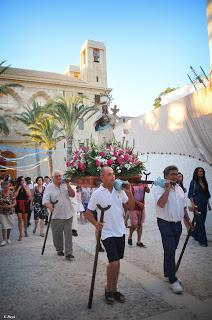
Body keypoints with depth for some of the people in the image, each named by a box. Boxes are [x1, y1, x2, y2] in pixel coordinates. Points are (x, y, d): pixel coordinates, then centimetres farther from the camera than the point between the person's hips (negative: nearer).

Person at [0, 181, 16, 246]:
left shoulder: (11, 193, -5)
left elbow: (15, 203, -3)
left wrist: (10, 206, -20)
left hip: (10, 212, 1)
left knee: (9, 226, 11)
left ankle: (8, 238, 29)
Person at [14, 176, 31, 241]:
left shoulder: (26, 187, 3)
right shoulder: (16, 188, 1)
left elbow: (29, 195, -8)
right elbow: (15, 196, -12)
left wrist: (25, 188, -11)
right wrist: (19, 188, -12)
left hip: (25, 204, 1)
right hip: (18, 204, -1)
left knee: (25, 218, 14)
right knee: (20, 219, -6)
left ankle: (25, 230, 36)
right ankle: (20, 235, -2)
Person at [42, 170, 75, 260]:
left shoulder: (65, 185, 5)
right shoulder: (49, 188, -2)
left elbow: (73, 195, -1)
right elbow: (45, 201, -10)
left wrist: (68, 185, -11)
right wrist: (50, 206, -31)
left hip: (68, 214, 2)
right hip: (56, 215, -2)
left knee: (68, 234, 2)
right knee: (57, 234, 9)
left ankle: (68, 253, 8)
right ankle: (59, 250, 31)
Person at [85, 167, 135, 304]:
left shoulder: (119, 190, 1)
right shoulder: (97, 193, -9)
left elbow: (131, 206, 5)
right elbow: (88, 212, -4)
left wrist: (129, 193, -10)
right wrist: (96, 223, -21)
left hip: (120, 231, 5)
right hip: (107, 233, -4)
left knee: (117, 262, 14)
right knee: (114, 263, -8)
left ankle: (114, 289, 31)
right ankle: (109, 289, 18)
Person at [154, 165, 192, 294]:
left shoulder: (179, 189, 11)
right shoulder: (160, 188, -12)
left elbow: (183, 207, 20)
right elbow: (161, 204, -29)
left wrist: (188, 220, 16)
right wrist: (168, 188, -24)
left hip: (178, 223, 7)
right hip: (165, 223, -7)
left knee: (171, 250, 16)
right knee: (170, 250, -8)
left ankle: (168, 274, 31)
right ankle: (173, 280, 3)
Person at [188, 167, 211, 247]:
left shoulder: (204, 182, 11)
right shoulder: (193, 182, -5)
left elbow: (207, 194, 15)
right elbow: (190, 194, -9)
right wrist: (192, 203, -19)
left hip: (204, 203, 6)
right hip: (197, 203, -6)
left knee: (202, 220, 11)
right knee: (200, 221, -6)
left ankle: (195, 234, 32)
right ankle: (202, 240, 0)